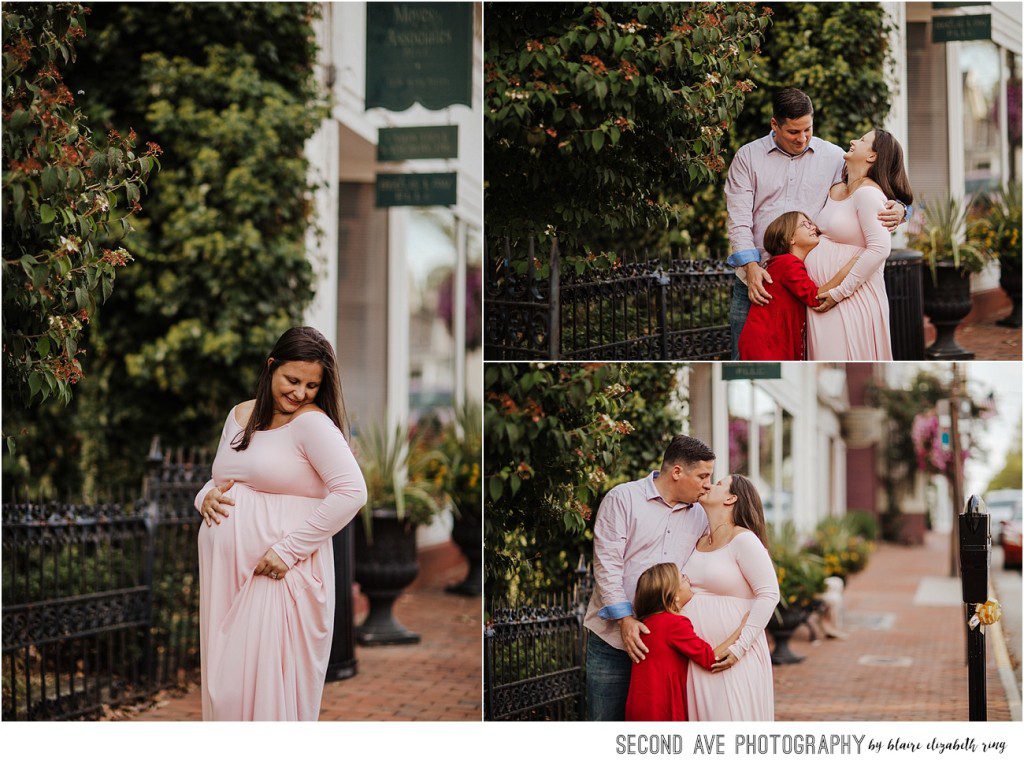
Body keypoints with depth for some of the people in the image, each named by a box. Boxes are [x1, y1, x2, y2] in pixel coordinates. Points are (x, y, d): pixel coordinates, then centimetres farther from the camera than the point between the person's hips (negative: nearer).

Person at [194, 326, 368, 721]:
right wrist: (206, 496, -1)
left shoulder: (312, 422, -10)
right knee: (224, 678, 13)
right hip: (224, 569, 7)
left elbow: (352, 492, -20)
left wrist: (290, 549, -21)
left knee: (270, 681, -4)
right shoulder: (239, 415, 12)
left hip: (279, 571, -7)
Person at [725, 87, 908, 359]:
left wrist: (897, 209, -13)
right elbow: (739, 219, -3)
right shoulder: (747, 157, 4)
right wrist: (751, 266, -17)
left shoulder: (834, 157, 7)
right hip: (754, 281, 0)